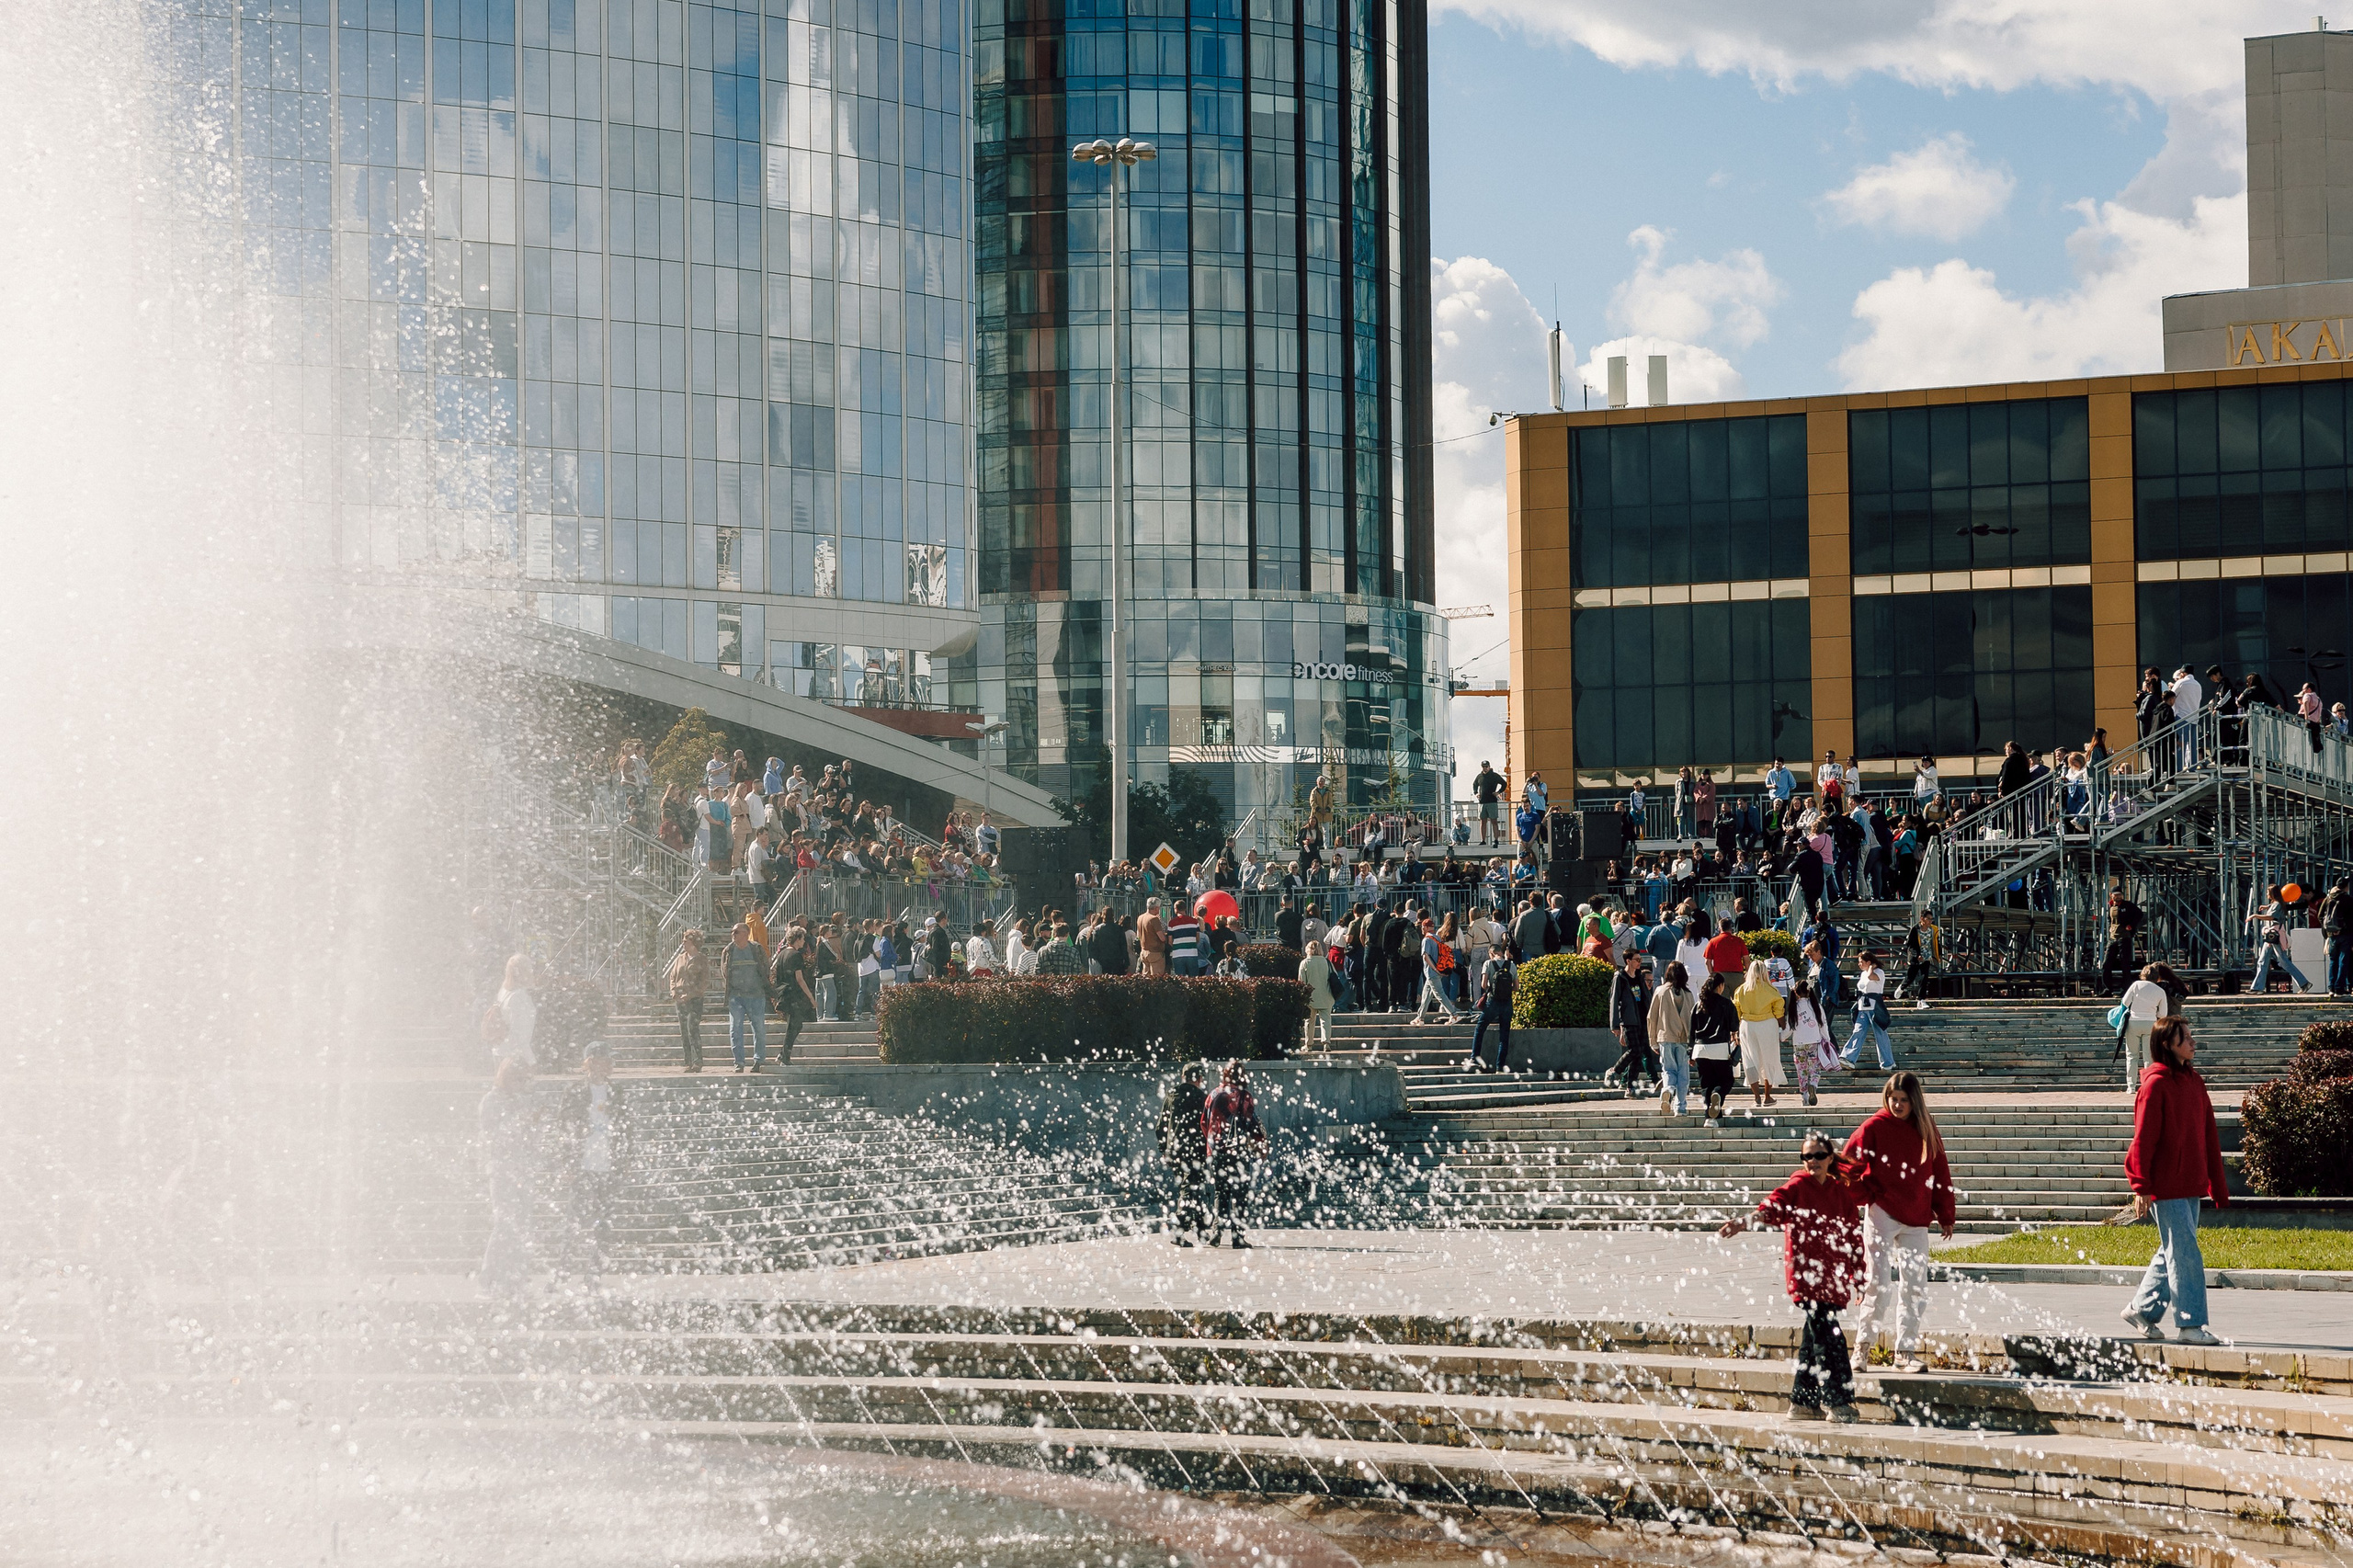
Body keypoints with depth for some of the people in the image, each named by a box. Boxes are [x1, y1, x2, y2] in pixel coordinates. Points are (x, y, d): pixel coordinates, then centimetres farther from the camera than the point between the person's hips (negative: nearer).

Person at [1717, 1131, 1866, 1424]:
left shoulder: (1843, 1192, 14)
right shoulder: (1796, 1187, -2)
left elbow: (1853, 1236, 18)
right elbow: (1773, 1207, -21)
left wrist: (1859, 1276, 17)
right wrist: (1747, 1221, -41)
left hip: (1833, 1278, 5)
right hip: (1804, 1275, -5)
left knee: (1815, 1338, 9)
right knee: (1828, 1337, -12)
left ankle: (1804, 1402, 18)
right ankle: (1837, 1400, -8)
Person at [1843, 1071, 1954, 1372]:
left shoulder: (1926, 1130, 8)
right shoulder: (1875, 1127, -4)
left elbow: (1940, 1173, 13)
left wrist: (1945, 1216, 14)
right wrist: (1867, 1193, -9)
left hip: (1915, 1219, 4)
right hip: (1882, 1214, -4)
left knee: (1914, 1285, 5)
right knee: (1879, 1281, -7)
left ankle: (1906, 1350, 12)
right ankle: (1863, 1345, 5)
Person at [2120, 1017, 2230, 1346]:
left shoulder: (2194, 1082, 13)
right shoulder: (2155, 1085, -11)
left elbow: (2209, 1137, 16)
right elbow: (2144, 1138, -13)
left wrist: (2218, 1183, 15)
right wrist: (2141, 1186, -16)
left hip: (2191, 1186, 8)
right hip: (2165, 1187, -8)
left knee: (2173, 1251, 14)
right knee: (2185, 1253, -8)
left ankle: (2142, 1309, 26)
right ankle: (2189, 1324, -5)